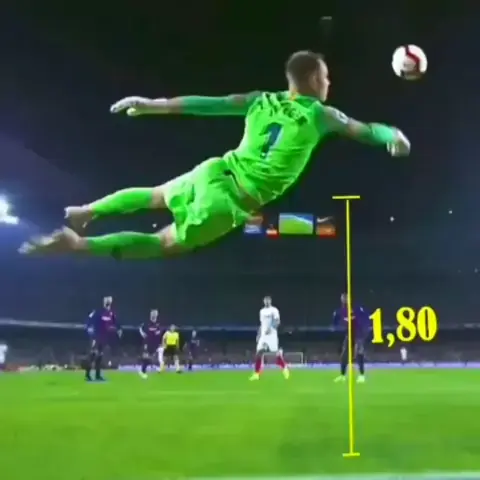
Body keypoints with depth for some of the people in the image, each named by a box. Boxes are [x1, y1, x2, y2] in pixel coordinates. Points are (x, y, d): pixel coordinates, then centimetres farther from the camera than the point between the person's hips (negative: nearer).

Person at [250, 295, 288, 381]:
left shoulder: (274, 310, -4)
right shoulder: (262, 311, 17)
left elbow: (277, 322, -13)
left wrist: (270, 328, -27)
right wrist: (258, 335, 17)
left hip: (272, 334, -6)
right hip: (263, 335, 6)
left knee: (276, 353, -6)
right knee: (259, 353, -4)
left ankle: (285, 368, 15)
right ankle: (256, 374, -2)